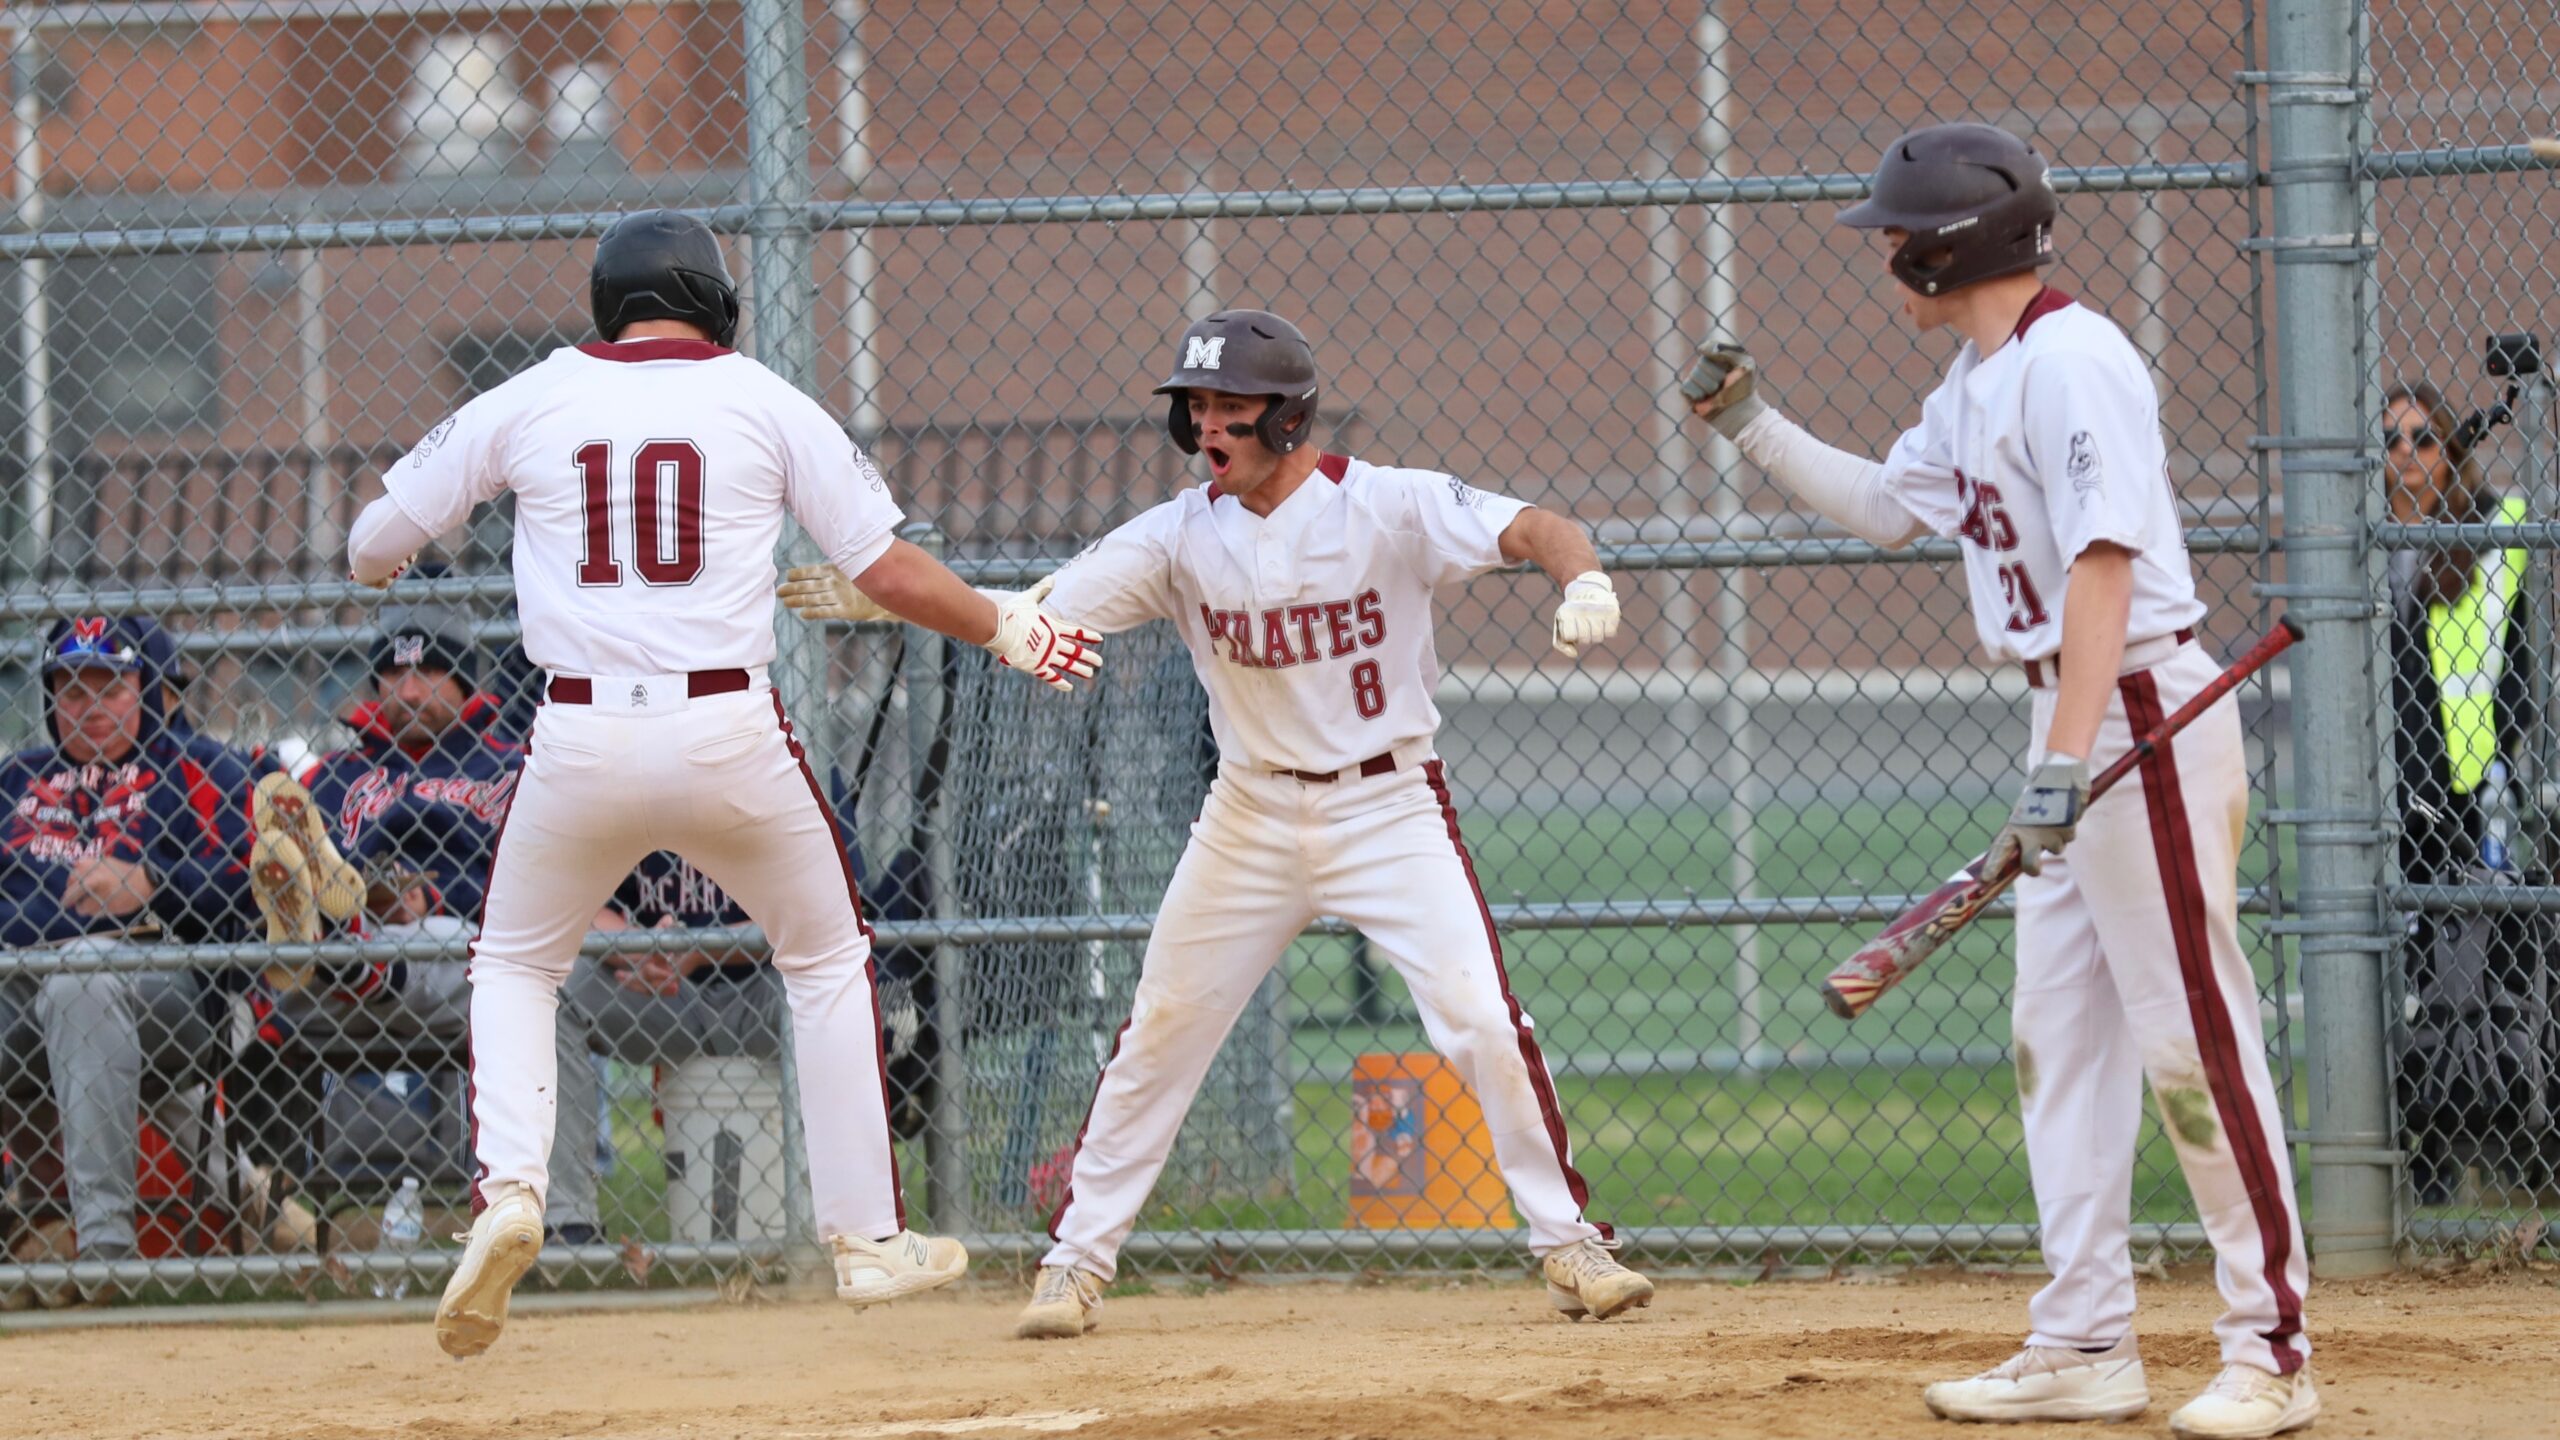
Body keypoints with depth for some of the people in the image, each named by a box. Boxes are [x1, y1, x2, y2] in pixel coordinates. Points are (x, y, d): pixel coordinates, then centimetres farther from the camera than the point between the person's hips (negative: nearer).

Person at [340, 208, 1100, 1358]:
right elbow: (889, 571, 4)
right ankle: (865, 1237, 20)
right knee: (826, 960, 20)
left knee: (516, 966, 20)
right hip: (731, 735, 0)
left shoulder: (530, 402, 6)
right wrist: (1007, 628, 20)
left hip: (582, 741, 0)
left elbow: (371, 549, 12)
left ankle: (509, 1186, -6)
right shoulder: (765, 402, 4)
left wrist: (377, 557, 37)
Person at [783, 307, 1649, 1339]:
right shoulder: (1184, 536, -5)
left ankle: (1567, 1243, 1)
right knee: (1162, 1033, 4)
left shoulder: (1386, 506, -13)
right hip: (1252, 816, 3)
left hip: (1386, 803, -3)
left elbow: (1535, 530, -20)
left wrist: (1584, 579, -43)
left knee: (1480, 1020, -13)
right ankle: (1077, 1257, 15)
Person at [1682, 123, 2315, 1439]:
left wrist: (2068, 762, -30)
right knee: (2058, 1036, 11)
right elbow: (1890, 508, 31)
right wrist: (1753, 428, 23)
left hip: (2143, 713, -10)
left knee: (2192, 1040, -9)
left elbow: (2104, 566, -25)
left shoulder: (2072, 363, -17)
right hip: (2070, 724, 10)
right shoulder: (1976, 382, 14)